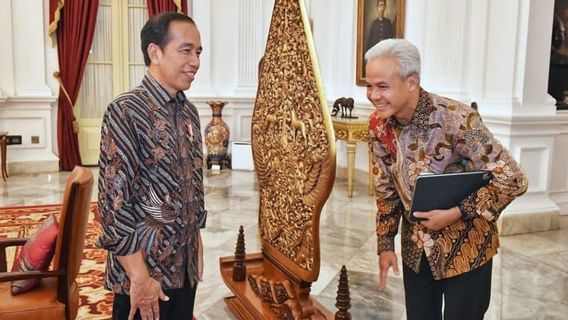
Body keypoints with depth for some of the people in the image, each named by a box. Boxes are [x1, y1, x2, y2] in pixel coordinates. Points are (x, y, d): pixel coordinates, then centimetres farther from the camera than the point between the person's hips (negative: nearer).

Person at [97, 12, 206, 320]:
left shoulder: (189, 112, 6)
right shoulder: (125, 111, -16)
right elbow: (113, 202, -19)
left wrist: (197, 245, 14)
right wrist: (140, 276, -18)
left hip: (185, 265, 7)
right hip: (144, 267, -7)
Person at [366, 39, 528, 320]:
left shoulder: (456, 119, -26)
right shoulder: (379, 125, -8)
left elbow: (512, 180, -22)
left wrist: (457, 213, -27)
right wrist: (385, 244, 2)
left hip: (465, 248, -5)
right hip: (416, 247, 5)